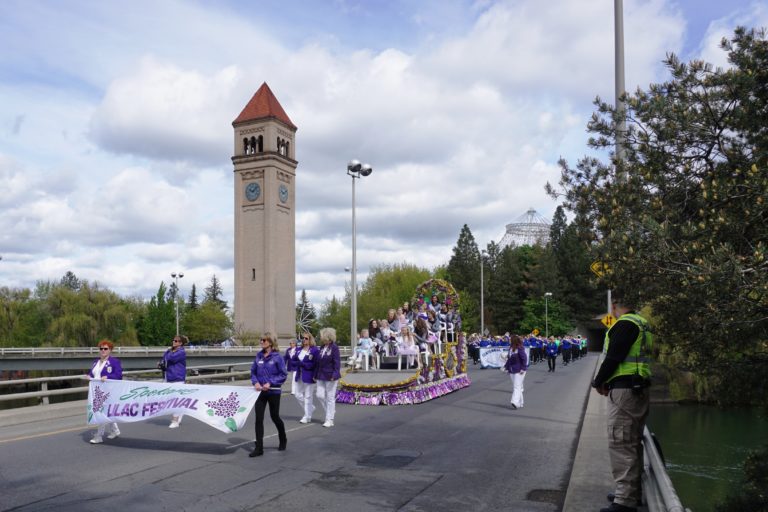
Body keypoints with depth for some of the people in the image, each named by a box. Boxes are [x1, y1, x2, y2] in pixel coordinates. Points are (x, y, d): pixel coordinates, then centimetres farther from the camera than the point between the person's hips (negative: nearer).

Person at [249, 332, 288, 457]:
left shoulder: (277, 357, -10)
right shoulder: (259, 356, 3)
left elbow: (283, 374, -10)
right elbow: (253, 371, 10)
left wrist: (270, 383, -18)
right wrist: (255, 382, -9)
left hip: (273, 391, -3)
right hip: (260, 391, 4)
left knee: (274, 417, 11)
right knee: (258, 418, -3)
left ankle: (283, 440, 37)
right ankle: (259, 448, 1)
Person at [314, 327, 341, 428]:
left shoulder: (334, 347, -11)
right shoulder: (322, 348, 10)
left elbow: (337, 362, -15)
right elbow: (318, 362, 15)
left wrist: (335, 375, -23)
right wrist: (315, 375, 14)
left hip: (330, 377, -7)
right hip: (321, 376, 7)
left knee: (330, 397, 0)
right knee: (320, 395, 3)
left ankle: (329, 420, 8)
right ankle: (331, 411, 25)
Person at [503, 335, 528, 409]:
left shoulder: (520, 349, -15)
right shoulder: (511, 348, 9)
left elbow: (524, 359, -17)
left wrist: (523, 369, -19)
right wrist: (506, 367, 13)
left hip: (519, 371, -8)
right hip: (512, 371, 9)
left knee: (517, 386, -14)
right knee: (515, 387, 12)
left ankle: (515, 402, -21)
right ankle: (520, 403, 21)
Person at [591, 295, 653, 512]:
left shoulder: (624, 325, -15)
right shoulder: (642, 324, 16)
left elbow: (613, 357, -19)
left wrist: (599, 382, -3)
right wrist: (608, 381, 13)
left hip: (624, 391, -10)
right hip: (639, 389, 10)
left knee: (620, 444, -8)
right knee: (632, 443, 17)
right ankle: (632, 492, 28)